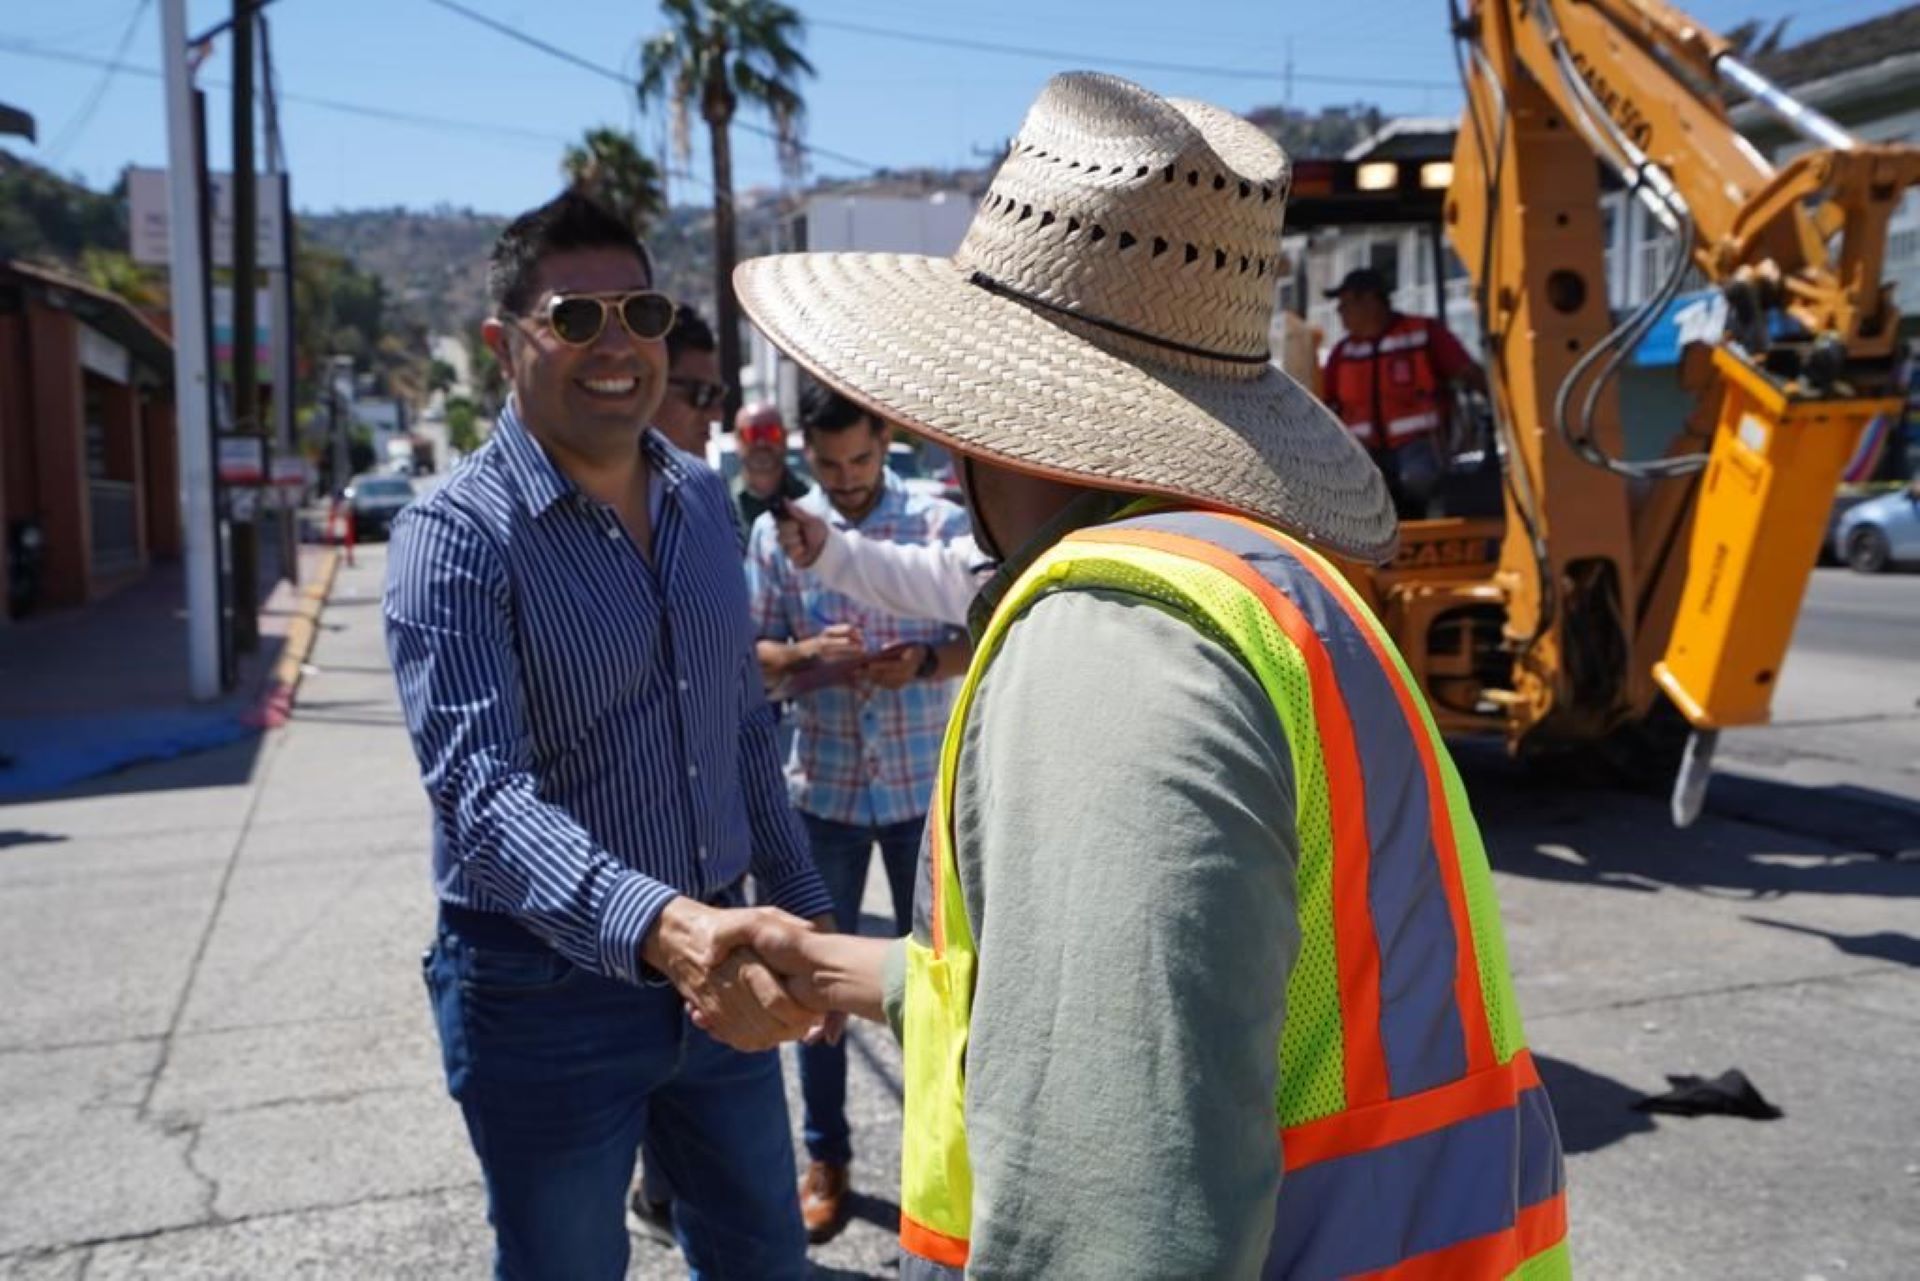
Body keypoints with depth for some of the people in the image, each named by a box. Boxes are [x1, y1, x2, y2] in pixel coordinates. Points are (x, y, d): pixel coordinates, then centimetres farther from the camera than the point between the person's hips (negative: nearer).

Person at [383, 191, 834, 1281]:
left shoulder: (706, 502, 4)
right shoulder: (456, 536, -15)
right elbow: (479, 792, -28)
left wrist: (802, 907, 13)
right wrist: (661, 928, -43)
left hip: (720, 968, 5)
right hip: (547, 989, -5)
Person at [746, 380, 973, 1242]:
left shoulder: (943, 524, -4)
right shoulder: (777, 533, -1)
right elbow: (749, 653, 1)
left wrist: (927, 662, -21)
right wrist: (805, 654, -20)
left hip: (924, 785, -1)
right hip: (824, 787, 1)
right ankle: (826, 1157, 26)